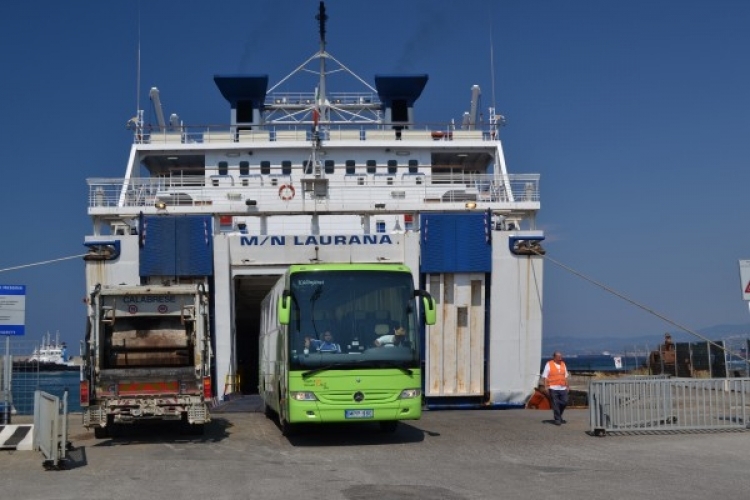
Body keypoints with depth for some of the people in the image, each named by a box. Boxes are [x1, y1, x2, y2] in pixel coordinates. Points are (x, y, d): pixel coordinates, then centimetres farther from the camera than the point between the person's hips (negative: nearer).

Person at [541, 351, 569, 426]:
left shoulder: (563, 364, 13)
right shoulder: (549, 364, -2)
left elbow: (565, 376, 19)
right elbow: (545, 377, -5)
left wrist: (567, 386, 16)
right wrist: (546, 387, -12)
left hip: (563, 388, 5)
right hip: (553, 388, -5)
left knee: (565, 402, 3)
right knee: (555, 404, -2)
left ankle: (559, 416, 24)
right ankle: (557, 419, 6)